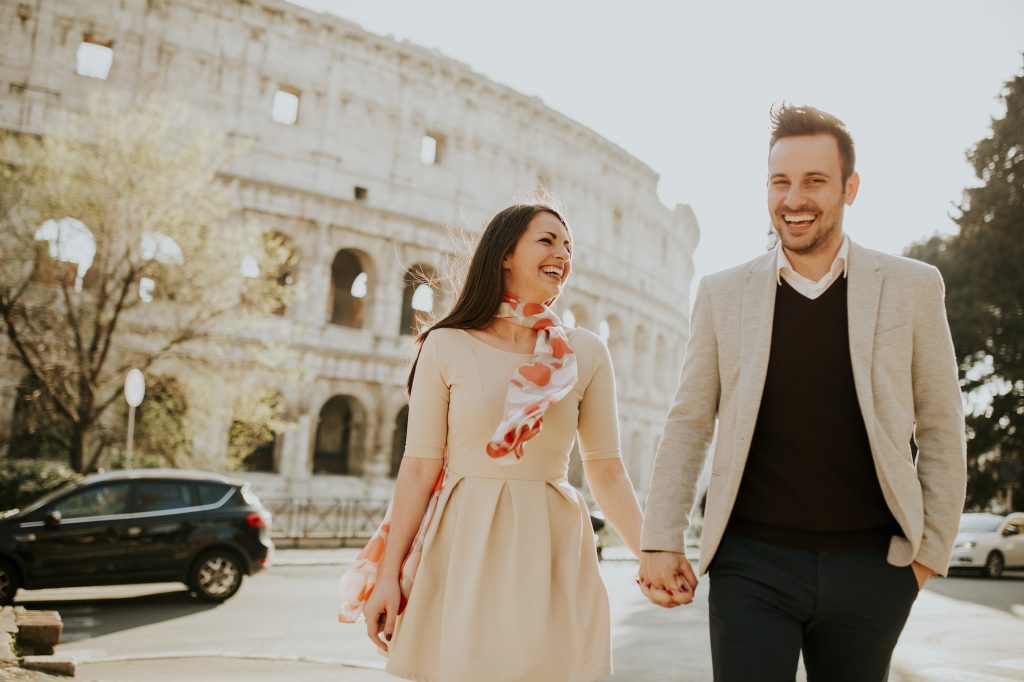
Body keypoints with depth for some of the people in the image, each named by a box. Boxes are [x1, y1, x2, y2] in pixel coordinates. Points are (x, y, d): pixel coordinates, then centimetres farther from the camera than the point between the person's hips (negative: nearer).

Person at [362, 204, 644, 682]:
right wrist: (388, 574, -3)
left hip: (552, 552, 2)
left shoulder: (587, 352, 3)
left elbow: (607, 472, 3)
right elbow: (419, 468, -2)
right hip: (466, 549, -1)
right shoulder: (448, 347, -2)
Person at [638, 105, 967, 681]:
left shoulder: (912, 288, 2)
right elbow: (689, 424, 3)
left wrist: (931, 549, 2)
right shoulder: (723, 294, 3)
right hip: (752, 565, 0)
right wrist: (661, 542, -1)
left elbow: (941, 432, 5)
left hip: (869, 567, 1)